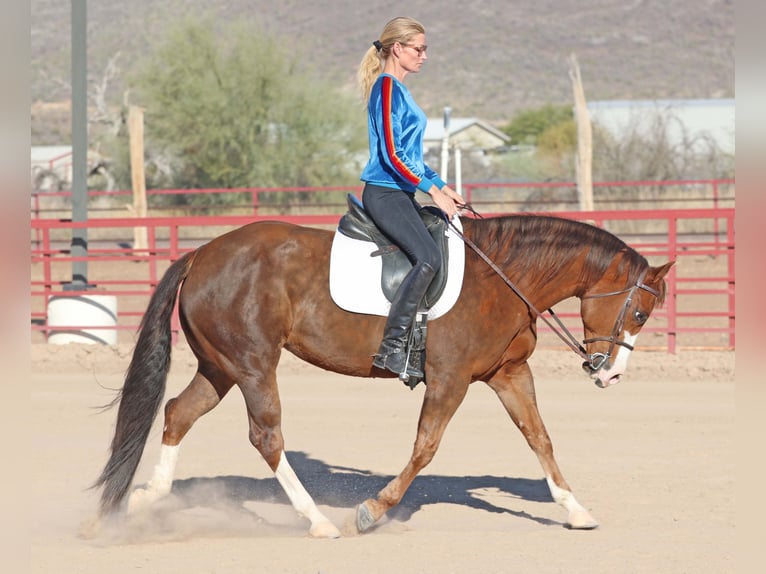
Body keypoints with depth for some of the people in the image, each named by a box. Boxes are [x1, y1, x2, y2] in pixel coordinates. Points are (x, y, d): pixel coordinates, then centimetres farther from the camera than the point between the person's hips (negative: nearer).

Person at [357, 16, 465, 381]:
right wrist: (433, 190, -19)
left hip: (400, 194, 11)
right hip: (384, 194, -11)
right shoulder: (386, 88, -11)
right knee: (428, 259, -23)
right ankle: (391, 348, -24)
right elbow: (392, 154, -19)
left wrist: (443, 187, 18)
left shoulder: (399, 90, 19)